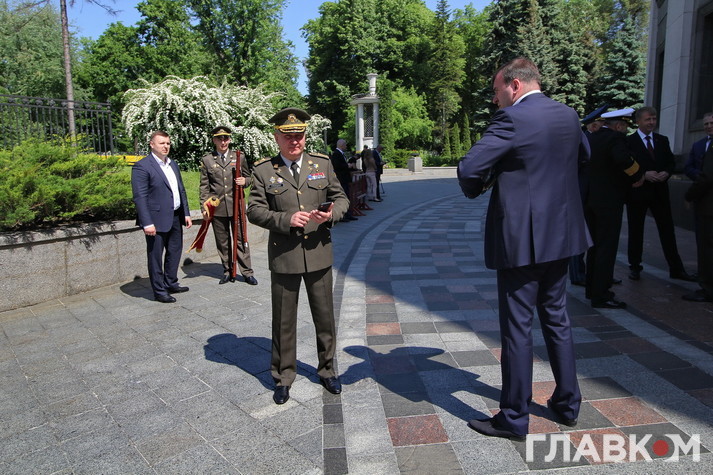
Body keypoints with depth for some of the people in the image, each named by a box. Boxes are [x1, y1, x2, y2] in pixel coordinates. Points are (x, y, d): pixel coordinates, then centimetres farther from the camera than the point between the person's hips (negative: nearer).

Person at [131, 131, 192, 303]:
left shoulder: (173, 164, 14)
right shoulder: (142, 166, -11)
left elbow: (181, 191, 18)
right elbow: (140, 197, -16)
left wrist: (186, 213, 12)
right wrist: (147, 223, -21)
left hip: (176, 217, 8)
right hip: (157, 220, -8)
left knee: (175, 251, 17)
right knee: (156, 256, 3)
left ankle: (171, 284, 33)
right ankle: (159, 291, 14)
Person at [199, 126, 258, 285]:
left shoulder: (239, 157, 7)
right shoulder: (207, 160, 6)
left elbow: (248, 177, 15)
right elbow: (204, 186, 6)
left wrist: (244, 181, -8)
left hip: (237, 206, 0)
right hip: (217, 208, 1)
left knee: (241, 239, 2)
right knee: (222, 242, 9)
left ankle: (247, 272, 10)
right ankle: (227, 271, 20)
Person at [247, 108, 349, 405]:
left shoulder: (322, 165, 6)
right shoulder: (263, 171, 0)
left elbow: (341, 198, 9)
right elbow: (255, 211, -3)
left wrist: (331, 214, -14)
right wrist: (285, 219, -19)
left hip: (319, 255, 2)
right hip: (284, 257, -2)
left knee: (325, 317, 13)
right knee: (283, 321, 10)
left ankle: (327, 370, 33)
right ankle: (283, 378, 28)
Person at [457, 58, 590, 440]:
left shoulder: (512, 119, -15)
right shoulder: (568, 115, 9)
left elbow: (468, 169, -21)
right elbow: (583, 154, 28)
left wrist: (474, 191, 0)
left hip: (521, 239, -8)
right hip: (562, 233, 8)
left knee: (517, 327, 2)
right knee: (557, 319, 19)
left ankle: (513, 419, 15)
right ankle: (567, 404, 33)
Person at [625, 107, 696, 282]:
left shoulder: (662, 140, 11)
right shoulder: (629, 141, -4)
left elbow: (671, 162, 12)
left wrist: (666, 173, -8)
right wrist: (644, 175, -20)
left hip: (660, 192, 4)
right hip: (637, 192, -4)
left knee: (667, 230, 5)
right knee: (636, 231, 6)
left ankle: (676, 269, 12)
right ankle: (634, 267, 18)